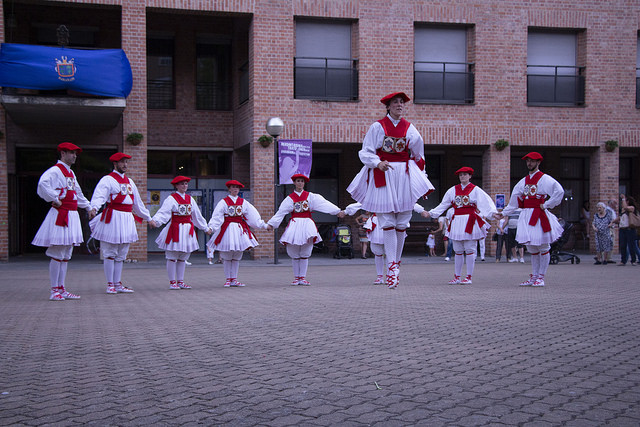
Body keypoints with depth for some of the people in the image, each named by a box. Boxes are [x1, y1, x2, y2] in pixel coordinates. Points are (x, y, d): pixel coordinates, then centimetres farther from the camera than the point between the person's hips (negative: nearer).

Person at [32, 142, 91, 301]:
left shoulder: (71, 173, 20)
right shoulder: (55, 170, -10)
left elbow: (78, 194, 33)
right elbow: (43, 184, -30)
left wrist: (89, 207, 38)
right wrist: (55, 199, -22)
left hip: (71, 216, 9)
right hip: (60, 215, -9)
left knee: (66, 255, 11)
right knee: (57, 255, -6)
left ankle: (61, 289, 16)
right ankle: (54, 291, -1)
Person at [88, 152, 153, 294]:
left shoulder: (129, 181, 19)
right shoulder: (108, 180, -4)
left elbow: (137, 202, 28)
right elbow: (99, 195, -20)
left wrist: (148, 217, 32)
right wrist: (94, 208, -40)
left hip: (127, 219, 7)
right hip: (112, 218, -7)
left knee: (121, 254, 9)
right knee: (110, 254, -3)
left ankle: (118, 284, 14)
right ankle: (110, 285, 2)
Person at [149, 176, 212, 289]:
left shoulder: (190, 199, 12)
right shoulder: (171, 199, -6)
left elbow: (197, 216, 21)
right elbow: (163, 212, -18)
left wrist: (206, 228, 25)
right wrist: (154, 220, -36)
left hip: (188, 230, 6)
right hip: (175, 229, -6)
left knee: (183, 258, 10)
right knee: (172, 257, -1)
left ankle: (180, 281, 16)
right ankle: (172, 282, 5)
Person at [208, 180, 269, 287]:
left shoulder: (243, 202, 11)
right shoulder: (224, 202, 1)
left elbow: (253, 215, 11)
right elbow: (216, 216, -8)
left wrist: (263, 225, 8)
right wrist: (211, 227, -22)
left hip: (240, 229, 3)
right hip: (227, 229, -3)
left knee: (237, 257, 4)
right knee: (227, 257, 0)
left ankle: (234, 280, 10)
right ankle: (228, 280, 9)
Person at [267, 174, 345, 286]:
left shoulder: (310, 196, 8)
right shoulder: (290, 198, 9)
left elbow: (323, 203, -2)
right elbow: (280, 212, 8)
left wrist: (337, 211, -10)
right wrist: (271, 224, 3)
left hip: (307, 224, 0)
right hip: (294, 224, 0)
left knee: (305, 253, -2)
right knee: (294, 254, 1)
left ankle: (303, 277, 4)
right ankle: (296, 277, 10)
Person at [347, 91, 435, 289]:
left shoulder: (409, 128, 11)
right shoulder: (377, 126, 3)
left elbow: (418, 156, 20)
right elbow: (365, 152, 0)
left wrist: (419, 176, 19)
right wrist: (378, 163, -18)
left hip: (405, 175, 3)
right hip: (383, 176, -3)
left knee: (402, 223, 1)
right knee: (387, 222, -8)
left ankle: (396, 262, 14)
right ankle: (392, 267, -10)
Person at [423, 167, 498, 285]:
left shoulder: (475, 190, 2)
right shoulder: (453, 190, 13)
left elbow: (486, 202, -8)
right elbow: (443, 204, 16)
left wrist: (493, 213, -24)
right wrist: (431, 213, 11)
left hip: (470, 221, -4)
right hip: (457, 221, 4)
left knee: (470, 250, -4)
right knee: (458, 251, 8)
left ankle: (469, 277, 3)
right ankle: (457, 277, 13)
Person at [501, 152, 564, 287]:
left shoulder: (544, 179, -5)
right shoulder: (524, 181, 16)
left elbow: (559, 191, -18)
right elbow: (514, 200, 21)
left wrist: (546, 205, -15)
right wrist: (504, 213, 18)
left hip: (539, 215, -7)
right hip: (526, 216, 7)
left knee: (543, 248, 0)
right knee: (532, 249, 10)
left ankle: (541, 277, 6)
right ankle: (534, 276, 16)